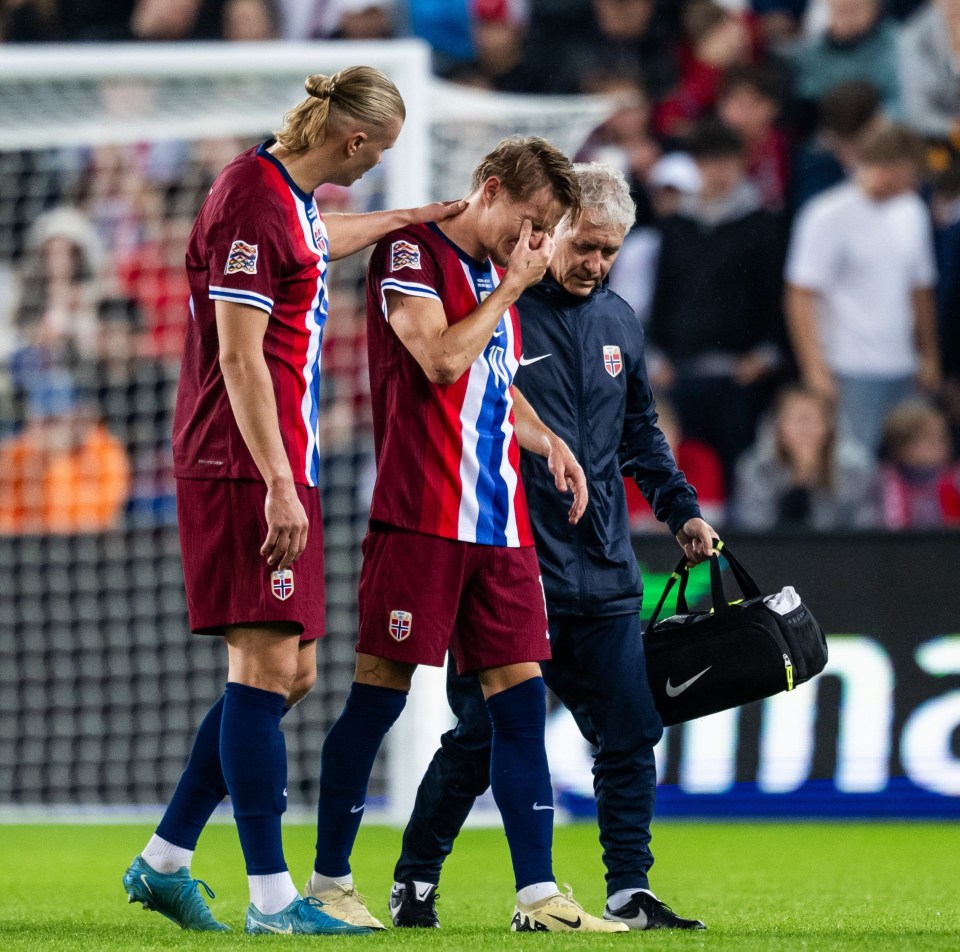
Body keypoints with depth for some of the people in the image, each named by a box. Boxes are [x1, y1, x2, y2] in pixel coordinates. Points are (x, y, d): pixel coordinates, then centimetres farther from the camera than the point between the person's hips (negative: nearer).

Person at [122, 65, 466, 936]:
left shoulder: (289, 194, 14)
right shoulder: (254, 201, -15)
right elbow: (239, 358, -19)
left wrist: (405, 219, 45)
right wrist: (279, 484, -22)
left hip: (276, 467, 10)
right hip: (245, 470, -10)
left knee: (289, 671, 10)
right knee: (267, 666, -10)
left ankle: (164, 861, 15)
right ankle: (272, 897, -10)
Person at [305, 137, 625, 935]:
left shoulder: (497, 275, 20)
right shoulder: (411, 253, -5)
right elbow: (442, 360, -17)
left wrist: (547, 440, 17)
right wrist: (511, 287, -7)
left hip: (499, 524, 8)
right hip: (420, 516, -8)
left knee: (520, 690, 2)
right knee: (381, 688, -4)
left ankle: (537, 894, 1)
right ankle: (330, 880, 5)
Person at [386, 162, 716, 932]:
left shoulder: (620, 324, 14)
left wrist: (681, 509, 15)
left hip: (605, 576, 6)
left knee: (630, 735, 1)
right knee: (480, 739, -2)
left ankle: (630, 895, 8)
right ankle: (414, 883, 14)